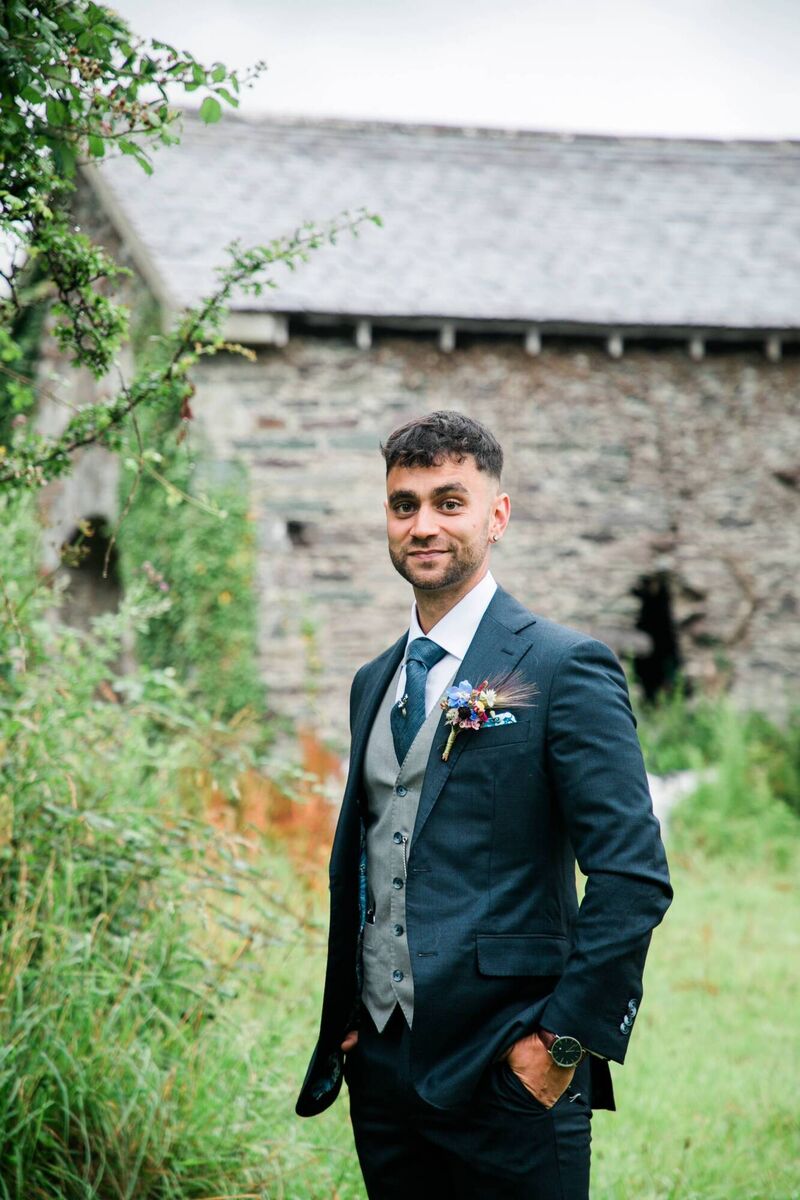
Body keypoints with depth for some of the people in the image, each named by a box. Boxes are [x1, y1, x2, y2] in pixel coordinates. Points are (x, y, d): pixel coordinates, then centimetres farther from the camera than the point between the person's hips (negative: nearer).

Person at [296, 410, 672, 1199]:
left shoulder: (564, 667, -8)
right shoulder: (374, 682, 14)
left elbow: (634, 875, -13)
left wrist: (566, 1040, -15)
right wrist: (344, 1019, 14)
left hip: (504, 1074, -6)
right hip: (381, 1067, 6)